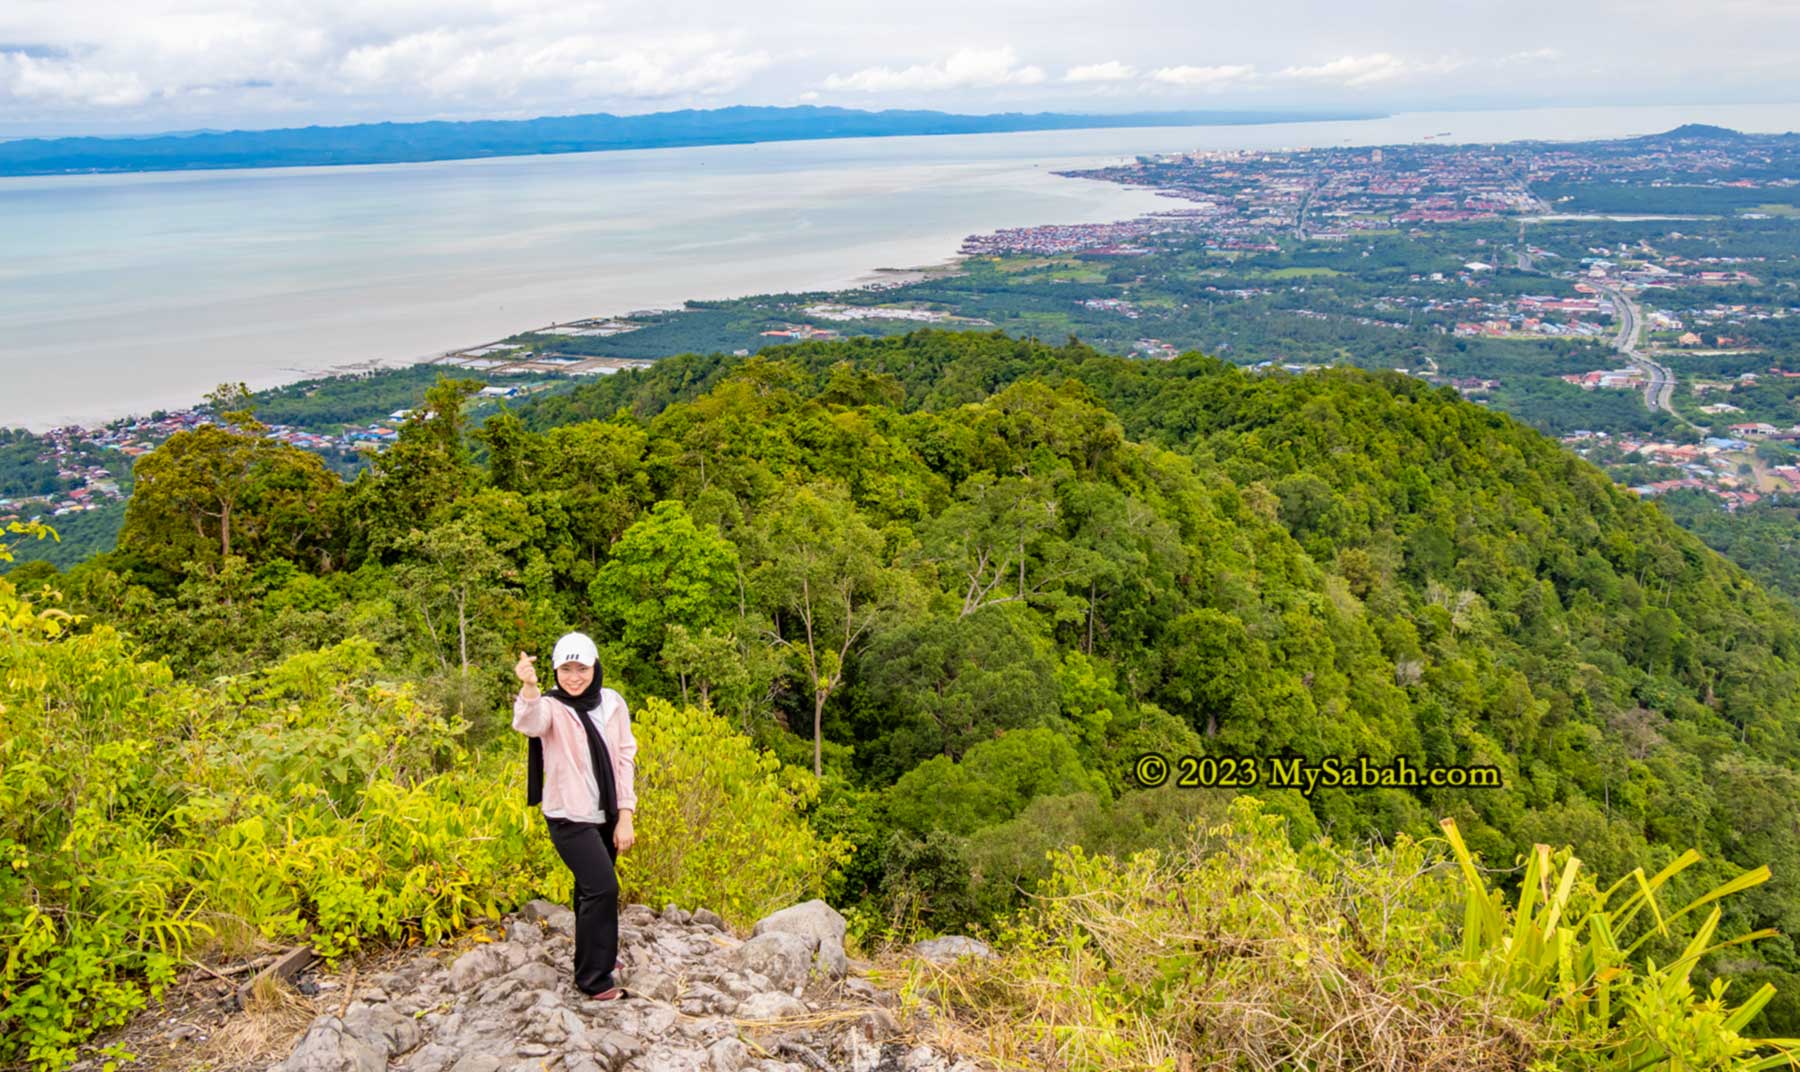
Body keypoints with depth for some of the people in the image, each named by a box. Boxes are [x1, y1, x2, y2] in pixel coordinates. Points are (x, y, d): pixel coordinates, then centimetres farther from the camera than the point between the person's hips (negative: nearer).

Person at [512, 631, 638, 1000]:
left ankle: (597, 954, 41)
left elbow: (625, 759, 1)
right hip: (570, 817, -5)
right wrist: (529, 687, -59)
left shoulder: (613, 703, 0)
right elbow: (530, 722, -38)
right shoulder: (552, 707, -13)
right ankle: (594, 977, 0)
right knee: (602, 887, -13)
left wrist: (625, 816, -4)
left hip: (607, 816, 5)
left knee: (591, 887, 19)